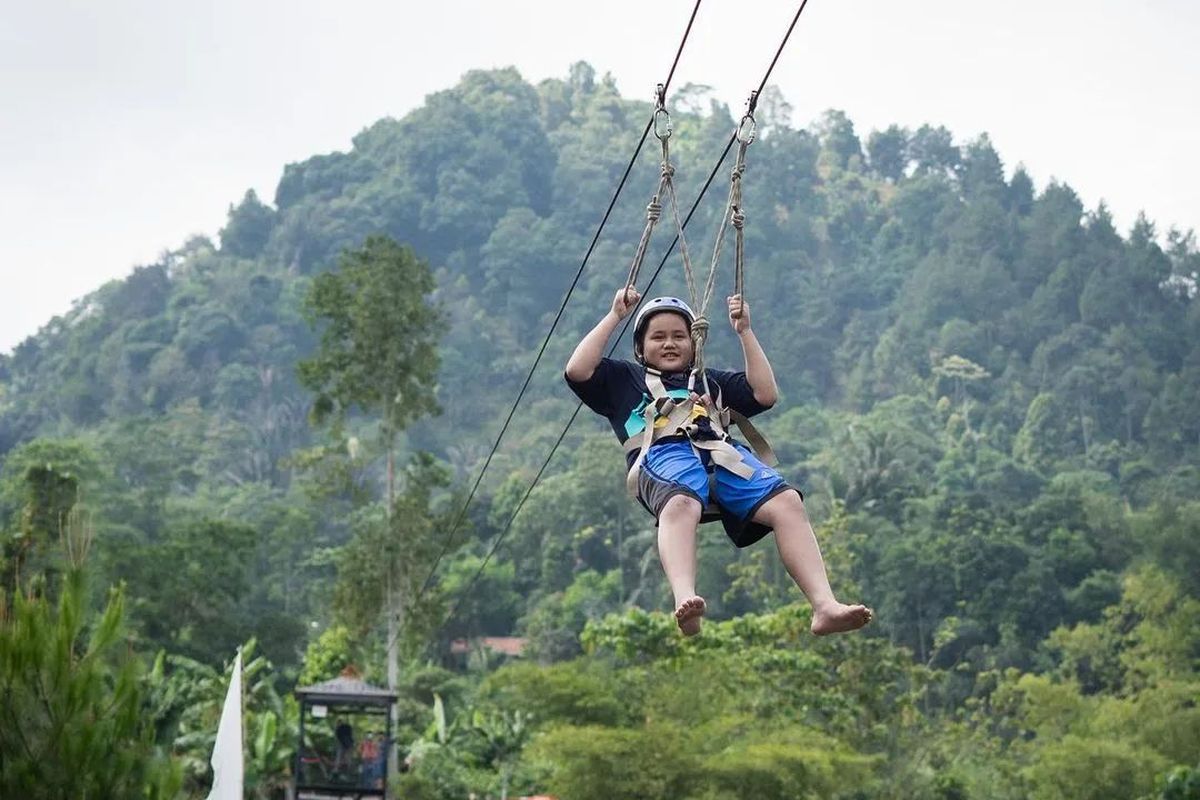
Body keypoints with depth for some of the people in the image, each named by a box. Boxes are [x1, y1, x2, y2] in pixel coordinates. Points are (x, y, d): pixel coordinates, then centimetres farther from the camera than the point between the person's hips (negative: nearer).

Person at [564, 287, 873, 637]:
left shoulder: (711, 380, 41)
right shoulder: (625, 378, 33)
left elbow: (765, 395, 27)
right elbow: (577, 370, 16)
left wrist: (744, 332, 28)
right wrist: (614, 317, 21)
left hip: (724, 452, 3)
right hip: (663, 452, -3)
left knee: (788, 502, -28)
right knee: (680, 504, -42)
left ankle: (825, 607, -41)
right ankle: (685, 601, -65)